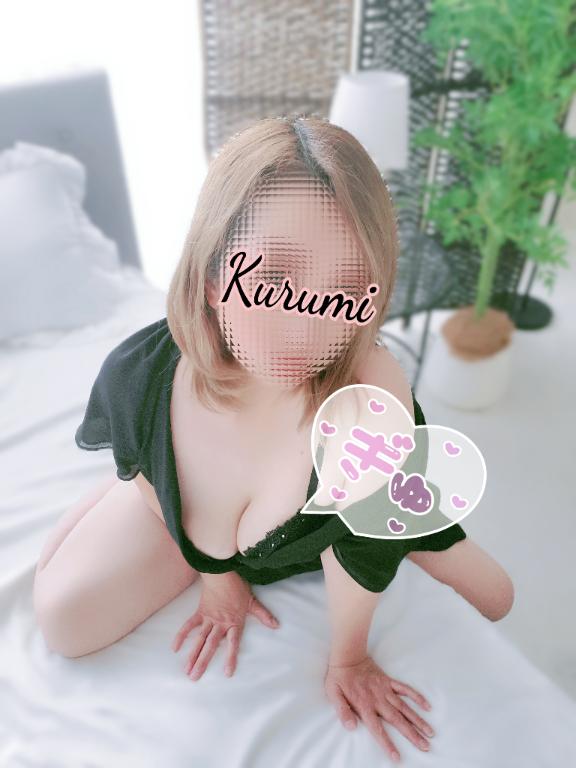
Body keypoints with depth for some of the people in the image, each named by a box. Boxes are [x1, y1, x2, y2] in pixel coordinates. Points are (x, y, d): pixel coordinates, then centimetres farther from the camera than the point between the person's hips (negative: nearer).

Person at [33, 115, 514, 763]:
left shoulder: (372, 392, -46)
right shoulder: (137, 375, -36)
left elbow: (357, 551, -27)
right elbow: (149, 479, -12)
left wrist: (347, 660, -8)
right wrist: (216, 572, 1)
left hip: (344, 515, 0)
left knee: (493, 599, 14)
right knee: (63, 620, -2)